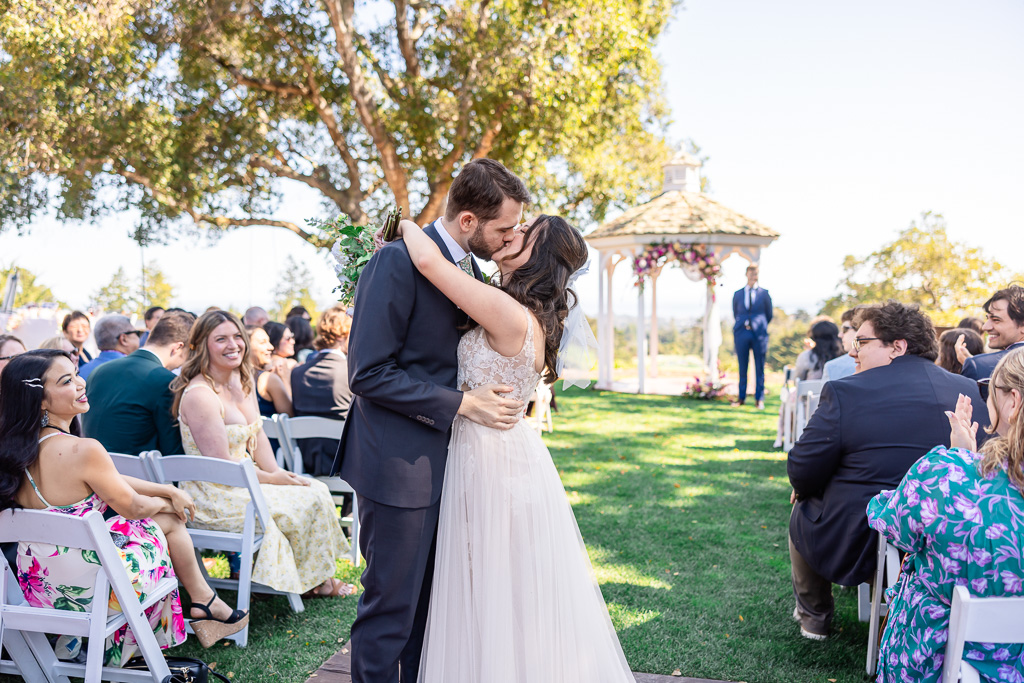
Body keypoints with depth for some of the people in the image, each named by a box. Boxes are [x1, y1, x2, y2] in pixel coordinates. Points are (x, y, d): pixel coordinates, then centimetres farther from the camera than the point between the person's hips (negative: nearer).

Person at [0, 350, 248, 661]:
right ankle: (207, 604, 34)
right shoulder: (83, 450, -28)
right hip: (88, 586, -8)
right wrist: (168, 503, 10)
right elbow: (133, 507, -12)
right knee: (170, 519, 14)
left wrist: (170, 491, 12)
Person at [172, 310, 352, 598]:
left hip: (243, 480, 9)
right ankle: (315, 582, 13)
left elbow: (257, 436, 11)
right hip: (214, 499, -8)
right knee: (312, 500, -10)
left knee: (317, 488, -2)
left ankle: (317, 576, 10)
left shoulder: (243, 380, 6)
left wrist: (279, 473, -3)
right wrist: (272, 479, -12)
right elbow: (222, 465, -21)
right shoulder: (199, 395, -22)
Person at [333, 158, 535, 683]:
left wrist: (506, 396, 4)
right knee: (391, 605, 4)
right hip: (398, 466, -8)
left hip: (442, 460, 8)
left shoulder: (470, 268, 8)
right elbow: (367, 374, -21)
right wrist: (461, 403, -20)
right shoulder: (398, 262, -18)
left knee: (431, 600, 20)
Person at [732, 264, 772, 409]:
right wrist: (742, 325, 12)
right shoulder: (737, 294, 11)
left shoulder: (764, 293, 6)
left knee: (759, 368, 2)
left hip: (759, 334, -1)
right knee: (742, 367, 5)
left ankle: (759, 399, 7)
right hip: (742, 333, 1)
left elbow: (769, 315, 11)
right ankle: (741, 397, 13)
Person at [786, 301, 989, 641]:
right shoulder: (969, 390, 0)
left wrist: (803, 489, 11)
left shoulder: (844, 392, -19)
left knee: (802, 511, 26)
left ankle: (813, 617, 41)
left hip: (857, 545, -6)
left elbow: (802, 474, -14)